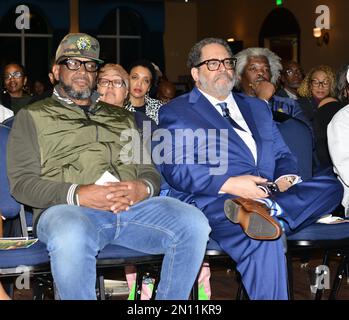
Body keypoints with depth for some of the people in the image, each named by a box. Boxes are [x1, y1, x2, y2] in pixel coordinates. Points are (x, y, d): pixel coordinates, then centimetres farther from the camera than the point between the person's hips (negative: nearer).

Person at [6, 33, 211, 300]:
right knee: (71, 237, -41)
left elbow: (149, 169, 23)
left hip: (134, 206, 4)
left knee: (193, 223, -25)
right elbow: (22, 182, 5)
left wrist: (144, 187, -5)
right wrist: (77, 194, -12)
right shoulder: (33, 116, 18)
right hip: (67, 209, -4)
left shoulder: (122, 118, 30)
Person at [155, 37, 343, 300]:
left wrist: (287, 179, -1)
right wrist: (229, 184, -17)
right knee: (263, 241, -38)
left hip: (267, 194, 6)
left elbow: (282, 155, 25)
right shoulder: (175, 112, 10)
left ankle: (264, 210, -38)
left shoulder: (258, 107, 29)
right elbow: (174, 168, -4)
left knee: (332, 187, -21)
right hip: (211, 201, -6)